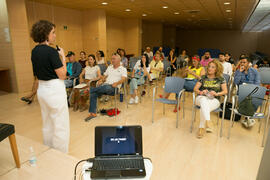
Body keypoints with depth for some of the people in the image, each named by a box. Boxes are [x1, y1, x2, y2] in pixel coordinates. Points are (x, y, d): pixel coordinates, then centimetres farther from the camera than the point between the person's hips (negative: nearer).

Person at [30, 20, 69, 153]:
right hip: (54, 90, -9)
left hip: (42, 89, 9)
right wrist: (63, 57, -7)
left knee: (47, 124, 21)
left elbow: (37, 74, 14)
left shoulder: (34, 51, 8)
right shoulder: (51, 51, -17)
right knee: (60, 125, 3)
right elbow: (62, 75, -15)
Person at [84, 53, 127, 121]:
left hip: (114, 88, -5)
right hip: (105, 85, 5)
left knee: (106, 87, -41)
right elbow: (104, 76, 25)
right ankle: (92, 113, -20)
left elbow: (123, 79, -6)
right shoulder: (109, 67, 28)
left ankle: (90, 90, -25)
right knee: (93, 94, -22)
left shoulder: (123, 69, 10)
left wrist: (116, 83, -25)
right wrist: (101, 80, 2)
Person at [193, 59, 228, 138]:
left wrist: (217, 93, -11)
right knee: (204, 101, -39)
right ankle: (207, 123, -51)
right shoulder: (203, 77, 18)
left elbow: (225, 91, 9)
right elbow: (195, 88, 11)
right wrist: (200, 92, -11)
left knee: (203, 108, -35)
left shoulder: (221, 79, 16)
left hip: (214, 100, 0)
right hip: (201, 97, 1)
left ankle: (202, 127, -28)